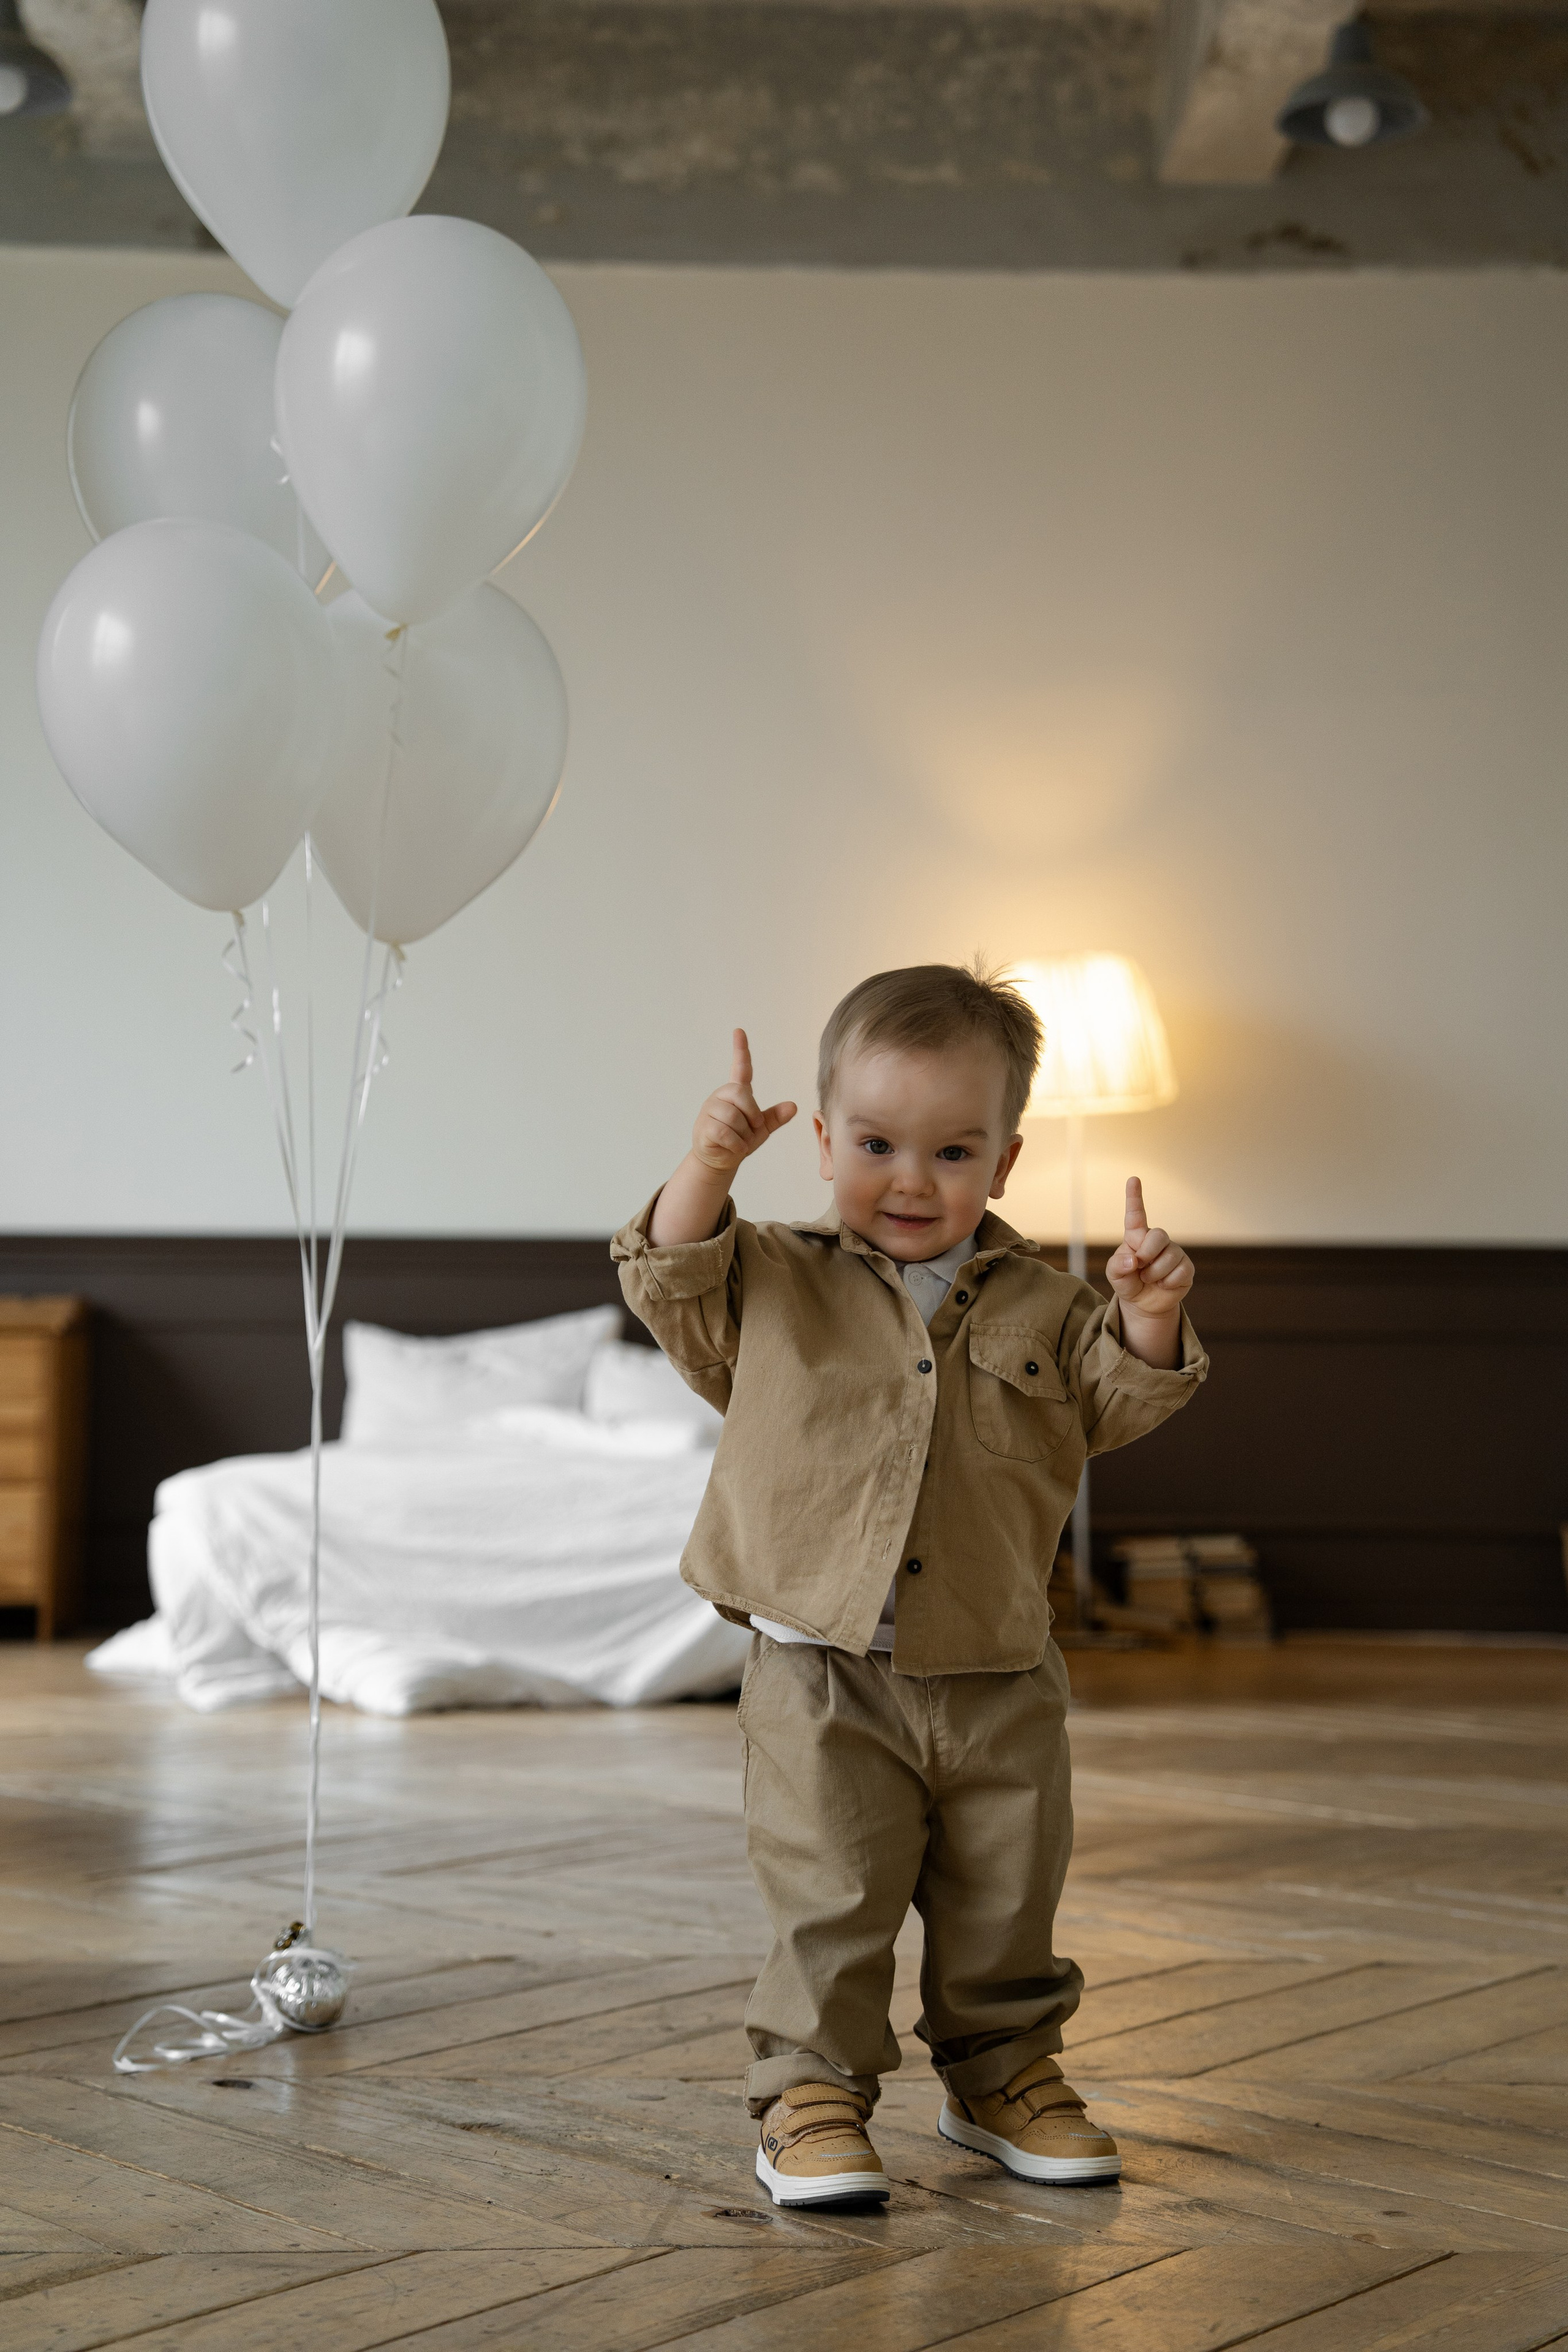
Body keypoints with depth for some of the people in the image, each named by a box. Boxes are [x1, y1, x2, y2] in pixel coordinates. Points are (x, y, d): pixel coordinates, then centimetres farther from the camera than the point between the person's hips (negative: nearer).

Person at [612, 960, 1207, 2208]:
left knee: (1006, 1908, 14)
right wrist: (708, 1167, -19)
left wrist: (1151, 1315, -20)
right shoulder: (777, 1286, 2)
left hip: (998, 1682, 2)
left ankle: (1004, 2075, 33)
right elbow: (671, 1286, -6)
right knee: (830, 1908, -2)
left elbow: (1124, 1398, 0)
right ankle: (811, 2092, 14)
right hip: (823, 1680, -2)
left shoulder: (1042, 1309, 4)